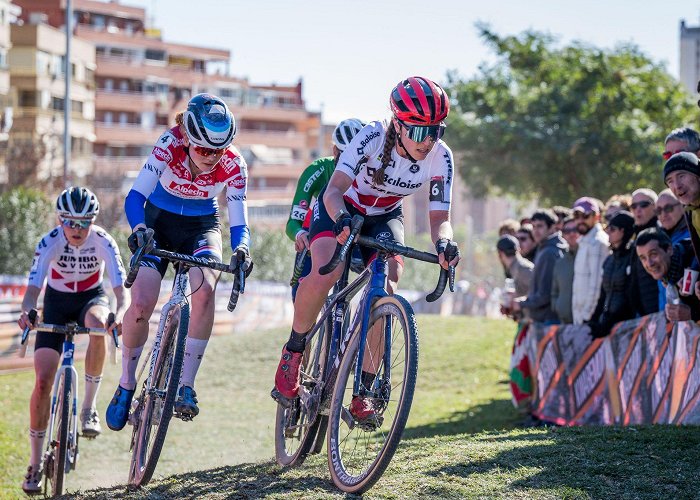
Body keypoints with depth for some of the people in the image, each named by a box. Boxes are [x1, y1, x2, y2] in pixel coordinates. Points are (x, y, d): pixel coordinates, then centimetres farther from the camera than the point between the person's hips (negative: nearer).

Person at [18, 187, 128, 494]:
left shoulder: (103, 242, -26)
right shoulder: (49, 243, -26)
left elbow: (121, 290, -33)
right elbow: (33, 288, -33)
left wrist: (120, 314, -56)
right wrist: (27, 311, -56)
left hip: (92, 298, 0)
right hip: (57, 302, 0)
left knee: (97, 325, -39)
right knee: (43, 381, -13)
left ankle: (89, 409, -23)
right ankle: (35, 465, -2)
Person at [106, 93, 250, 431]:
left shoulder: (233, 166, -23)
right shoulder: (169, 145, -27)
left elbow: (238, 220, -20)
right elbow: (135, 195, -31)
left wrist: (241, 249, -42)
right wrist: (139, 230, -51)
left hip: (201, 226, 1)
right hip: (159, 220, -1)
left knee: (205, 289, -30)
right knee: (141, 304, -18)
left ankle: (186, 385, -22)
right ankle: (126, 385, 6)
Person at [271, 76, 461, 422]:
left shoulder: (440, 157, -23)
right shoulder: (373, 137, -33)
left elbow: (439, 216, -21)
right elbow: (334, 190, -39)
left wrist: (443, 243, -45)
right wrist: (342, 220, -62)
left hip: (385, 218, 3)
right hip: (341, 208, -3)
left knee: (385, 290, -22)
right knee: (325, 274, -32)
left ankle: (363, 392, -12)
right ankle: (293, 352, -7)